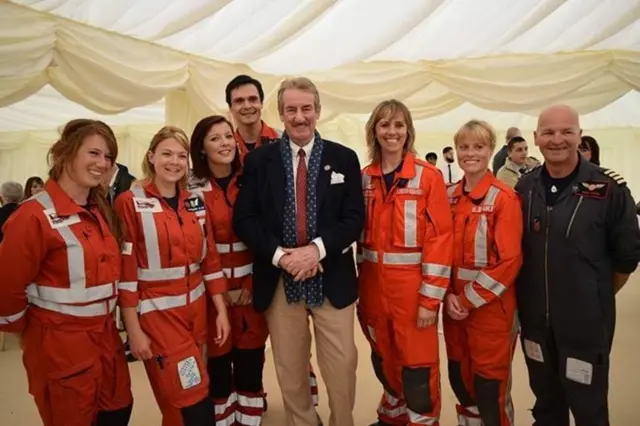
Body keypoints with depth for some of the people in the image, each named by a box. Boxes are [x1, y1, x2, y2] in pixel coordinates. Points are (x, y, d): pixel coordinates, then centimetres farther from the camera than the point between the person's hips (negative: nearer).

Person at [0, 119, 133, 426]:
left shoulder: (101, 211, 5)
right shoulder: (35, 216, -19)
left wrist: (102, 321, 13)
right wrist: (25, 331, -1)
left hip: (105, 337, 7)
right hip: (59, 346, -7)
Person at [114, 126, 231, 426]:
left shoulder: (195, 202, 6)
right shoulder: (130, 203, -9)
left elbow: (210, 258, 8)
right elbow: (125, 269, -10)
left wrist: (221, 310, 5)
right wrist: (133, 329, -10)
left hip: (196, 308, 5)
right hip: (156, 312, -5)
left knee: (181, 400, 17)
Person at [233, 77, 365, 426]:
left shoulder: (344, 158, 3)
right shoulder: (259, 160, 3)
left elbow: (355, 217, -3)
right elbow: (244, 219, -2)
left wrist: (317, 249, -17)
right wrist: (279, 254, -15)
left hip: (332, 279, 0)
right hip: (278, 279, 1)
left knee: (341, 366, 9)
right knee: (290, 370, 14)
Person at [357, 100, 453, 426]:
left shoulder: (428, 176, -8)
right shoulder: (364, 179, 6)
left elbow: (440, 238, -12)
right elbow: (359, 233, 10)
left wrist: (431, 298, -14)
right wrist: (359, 285, 6)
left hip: (412, 286, -4)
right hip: (373, 285, 5)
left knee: (417, 366, 5)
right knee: (383, 361, 19)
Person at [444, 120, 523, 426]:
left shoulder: (504, 198, -11)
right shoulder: (449, 196, 5)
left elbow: (509, 260, -15)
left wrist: (471, 299, -13)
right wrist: (449, 295, -5)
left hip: (490, 305, -5)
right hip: (454, 303, 5)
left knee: (490, 386, 7)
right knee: (459, 380, 17)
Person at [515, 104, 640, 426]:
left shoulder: (609, 188, -12)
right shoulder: (524, 188, -1)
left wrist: (596, 299, 4)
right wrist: (529, 301, 10)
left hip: (587, 322, -3)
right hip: (535, 321, 4)